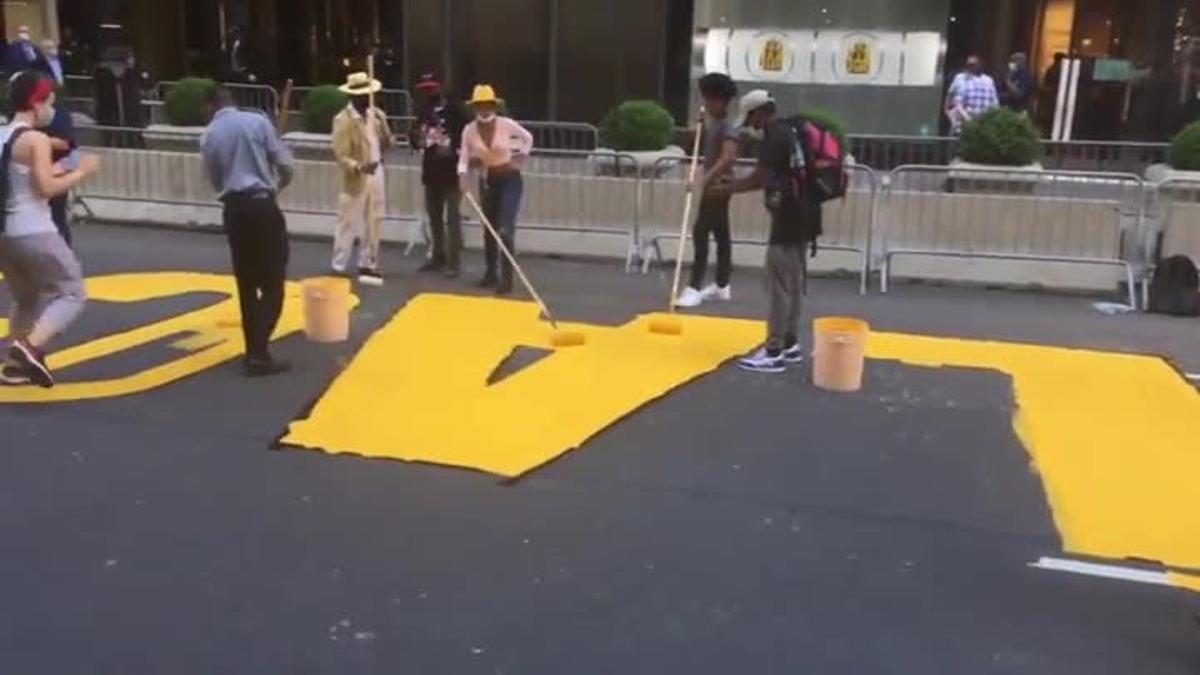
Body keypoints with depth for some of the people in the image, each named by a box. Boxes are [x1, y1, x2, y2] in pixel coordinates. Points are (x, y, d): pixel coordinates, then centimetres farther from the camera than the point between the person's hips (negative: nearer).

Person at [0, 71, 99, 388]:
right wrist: (81, 172, -7)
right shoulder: (37, 139, -12)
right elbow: (46, 189, -19)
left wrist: (53, 172, 20)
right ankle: (31, 346, -18)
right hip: (33, 233, -9)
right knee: (72, 294, 0)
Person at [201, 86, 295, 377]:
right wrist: (279, 183, 19)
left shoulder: (209, 135, 8)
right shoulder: (257, 121, -2)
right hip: (261, 204, -4)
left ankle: (253, 350, 17)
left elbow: (214, 180, 12)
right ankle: (259, 353, -9)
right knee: (272, 281, 0)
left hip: (232, 208, 4)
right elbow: (284, 164, -2)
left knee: (247, 282, 13)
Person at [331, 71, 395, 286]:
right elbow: (340, 155, -16)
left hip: (376, 175, 7)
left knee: (375, 222, 13)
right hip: (356, 179, -7)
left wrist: (383, 125, -11)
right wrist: (359, 167, -32)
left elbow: (386, 143, 9)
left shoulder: (375, 115, 7)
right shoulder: (343, 120, -13)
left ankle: (368, 265, 26)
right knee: (348, 224, -1)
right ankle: (339, 268, 7)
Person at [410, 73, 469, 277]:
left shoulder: (455, 110, -8)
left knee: (452, 218, -8)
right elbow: (416, 139, 17)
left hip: (452, 170, -7)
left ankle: (453, 262, -7)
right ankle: (438, 258, 26)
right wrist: (417, 139, -5)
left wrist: (453, 148, -24)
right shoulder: (424, 111, 11)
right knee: (434, 217, 15)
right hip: (431, 170, 7)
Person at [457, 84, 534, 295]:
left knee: (506, 229, -16)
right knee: (489, 229, 13)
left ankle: (506, 278, -13)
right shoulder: (469, 130, -7)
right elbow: (464, 158, -8)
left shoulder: (507, 124, -14)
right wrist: (463, 176, -25)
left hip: (510, 179, -4)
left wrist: (521, 156, -1)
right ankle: (491, 273, 29)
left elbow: (528, 138, 5)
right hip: (489, 181, 4)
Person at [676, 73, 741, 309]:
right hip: (712, 185, 10)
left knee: (700, 233, -12)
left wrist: (706, 178, -41)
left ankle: (694, 288, -13)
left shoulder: (727, 127, -18)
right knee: (721, 235, 14)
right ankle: (722, 285, 22)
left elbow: (728, 157, -34)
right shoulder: (712, 122, 11)